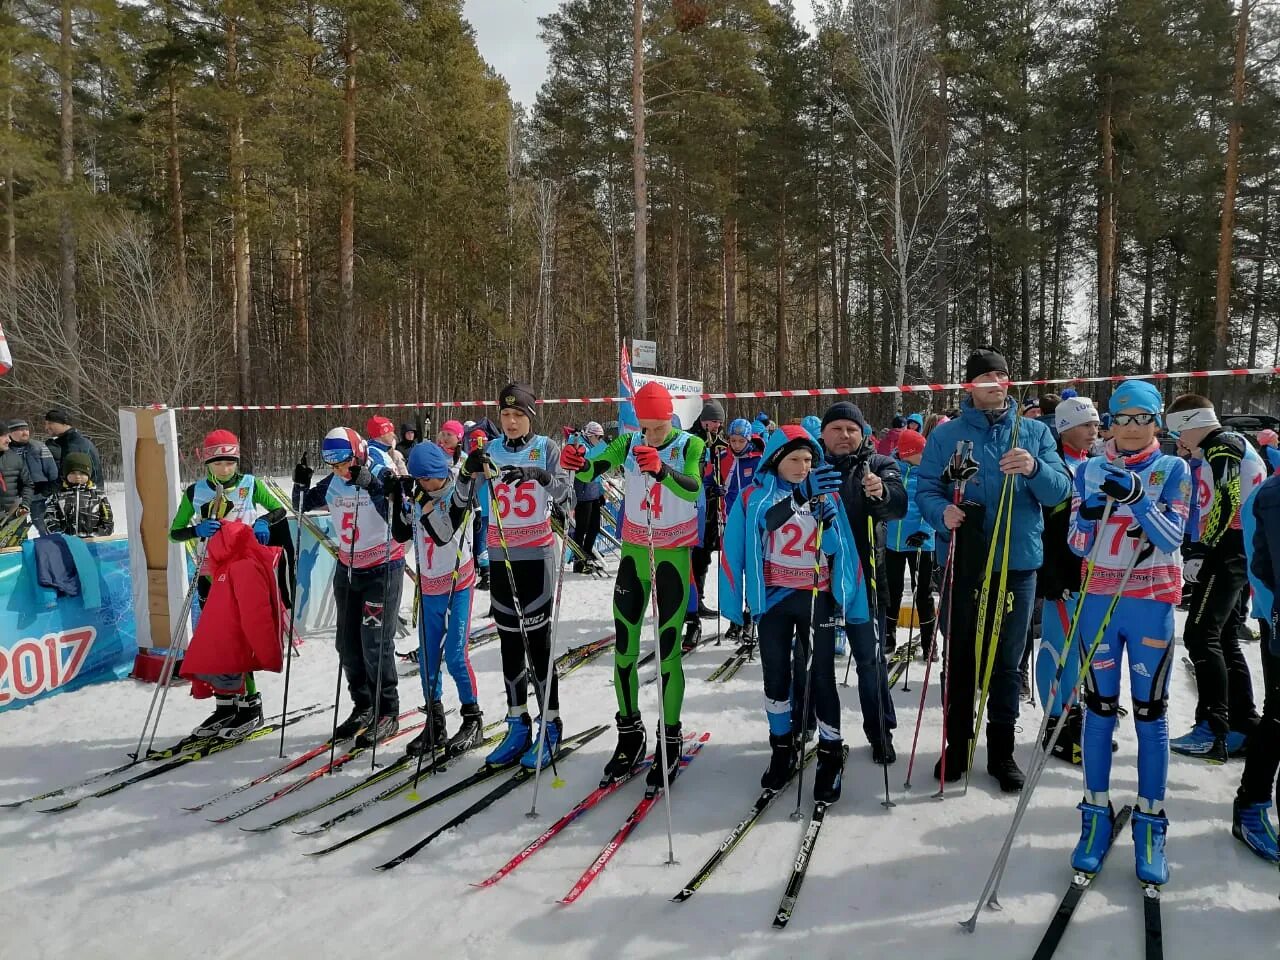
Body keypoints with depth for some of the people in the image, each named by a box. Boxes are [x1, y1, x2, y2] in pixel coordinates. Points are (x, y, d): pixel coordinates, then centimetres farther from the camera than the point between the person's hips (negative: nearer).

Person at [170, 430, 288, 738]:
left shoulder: (250, 485, -1)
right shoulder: (196, 491, 4)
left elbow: (280, 509, 7)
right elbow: (174, 532, 6)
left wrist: (263, 521, -14)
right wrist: (197, 529, -15)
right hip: (210, 575, 4)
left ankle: (250, 704, 4)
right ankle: (225, 705, 17)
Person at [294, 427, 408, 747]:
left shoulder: (381, 476, -15)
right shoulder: (333, 484, 3)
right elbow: (303, 505, 14)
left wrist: (371, 484, -39)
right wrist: (301, 484, -6)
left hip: (382, 569, -7)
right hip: (347, 570, 7)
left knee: (375, 643, -8)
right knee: (348, 643, 10)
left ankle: (388, 713, 6)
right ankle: (363, 707, 25)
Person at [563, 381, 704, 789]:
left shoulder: (690, 445, -8)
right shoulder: (629, 443, 1)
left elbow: (693, 489, -26)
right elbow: (593, 468, -14)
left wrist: (660, 468, -45)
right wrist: (577, 462, -37)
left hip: (672, 555, -4)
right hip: (633, 552, 4)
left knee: (667, 649, -3)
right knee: (624, 647, 7)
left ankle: (669, 740, 11)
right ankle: (629, 733, 21)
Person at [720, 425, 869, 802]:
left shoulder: (825, 495, 1)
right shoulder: (754, 498, -4)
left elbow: (840, 549, 1)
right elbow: (735, 551, -2)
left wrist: (828, 520, -18)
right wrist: (736, 601, -3)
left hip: (817, 598, 0)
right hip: (773, 598, 0)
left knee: (821, 677, 3)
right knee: (776, 677, 11)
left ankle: (830, 754, 18)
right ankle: (783, 747, 29)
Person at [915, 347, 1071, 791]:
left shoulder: (1034, 432, 5)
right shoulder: (945, 435, 2)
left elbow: (1061, 491, -3)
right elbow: (925, 489, -1)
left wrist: (1034, 469, -24)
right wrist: (942, 512, -22)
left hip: (1016, 564, 1)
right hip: (962, 563, 0)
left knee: (1006, 663, 9)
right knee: (959, 658, 9)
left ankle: (1001, 750, 23)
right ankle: (957, 743, 25)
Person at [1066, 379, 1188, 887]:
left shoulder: (1173, 470, 1)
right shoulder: (1089, 470, 5)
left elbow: (1172, 538, -11)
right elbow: (1078, 544, 3)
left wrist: (1136, 497, -27)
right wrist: (1087, 518, -19)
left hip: (1151, 604, -1)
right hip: (1099, 601, 2)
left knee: (1150, 712, 4)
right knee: (1099, 708, 6)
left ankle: (1149, 823, 14)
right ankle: (1097, 813, 17)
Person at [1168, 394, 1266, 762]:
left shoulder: (1223, 445, -10)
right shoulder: (1214, 452, 22)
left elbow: (1226, 503, -21)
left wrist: (1200, 550, -20)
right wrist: (1198, 551, 16)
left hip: (1227, 551, -11)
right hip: (1229, 552, 11)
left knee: (1201, 636, -13)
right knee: (1226, 641, 13)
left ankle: (1213, 731, -13)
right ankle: (1244, 729, 19)